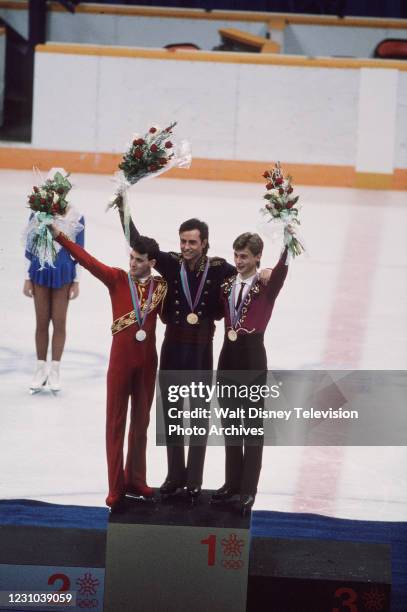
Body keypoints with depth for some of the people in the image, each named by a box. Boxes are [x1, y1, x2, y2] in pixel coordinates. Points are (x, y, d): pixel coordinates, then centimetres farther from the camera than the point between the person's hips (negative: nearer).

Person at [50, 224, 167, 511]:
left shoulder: (161, 286, 2)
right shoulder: (117, 278, -5)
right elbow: (88, 260, -15)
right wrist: (60, 236, -25)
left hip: (147, 360, 2)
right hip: (121, 358, -2)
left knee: (141, 421, 12)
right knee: (116, 422, 1)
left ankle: (136, 480, 24)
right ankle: (116, 488, 5)